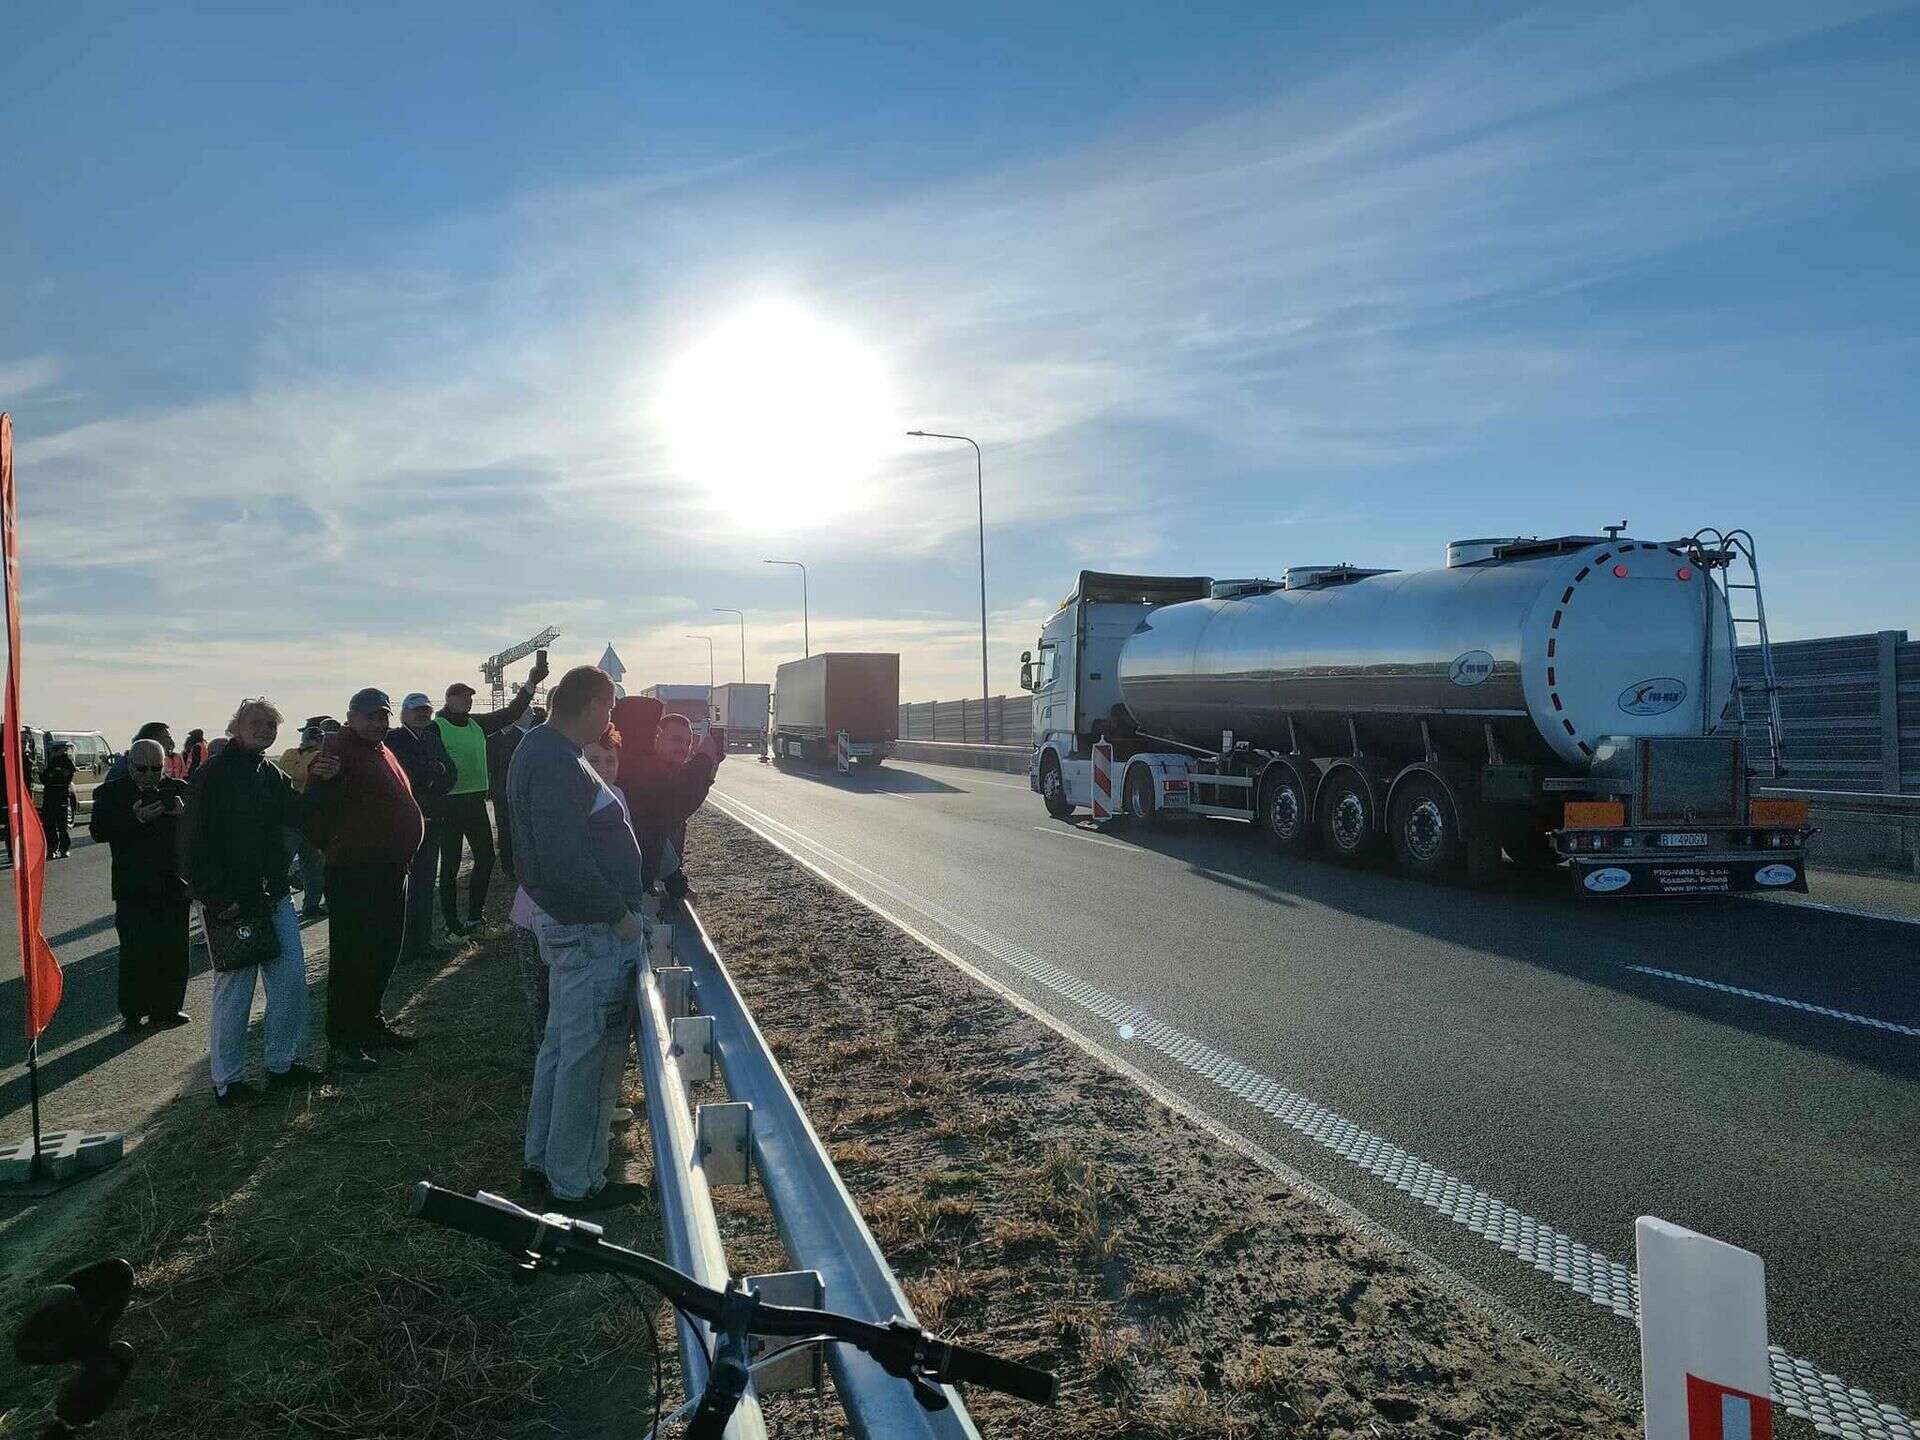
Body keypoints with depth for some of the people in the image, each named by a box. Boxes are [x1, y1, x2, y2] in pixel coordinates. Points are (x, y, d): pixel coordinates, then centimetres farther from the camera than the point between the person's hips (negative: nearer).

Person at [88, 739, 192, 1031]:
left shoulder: (178, 789, 7)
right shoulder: (111, 793, 1)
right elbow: (98, 831, -10)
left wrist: (184, 812, -17)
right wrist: (135, 818, -23)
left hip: (174, 885, 2)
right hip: (133, 887, -2)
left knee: (174, 950, 6)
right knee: (135, 952, -1)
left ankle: (167, 1007, 18)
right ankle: (134, 1012, 9)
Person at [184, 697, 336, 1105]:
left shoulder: (269, 773, 14)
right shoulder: (214, 773, -11)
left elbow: (294, 813, 5)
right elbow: (198, 840, -15)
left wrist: (317, 783, -11)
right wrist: (216, 899, -19)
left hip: (273, 895, 8)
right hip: (231, 901, -8)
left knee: (291, 979, 10)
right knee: (234, 988, 0)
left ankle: (281, 1063, 23)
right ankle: (227, 1081, 11)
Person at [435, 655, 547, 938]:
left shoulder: (477, 724, 9)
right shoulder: (436, 727, -10)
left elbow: (511, 713, 8)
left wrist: (531, 683, -1)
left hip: (476, 801, 7)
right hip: (449, 805, -7)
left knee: (485, 856, 11)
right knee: (450, 865, 2)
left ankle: (475, 914, 24)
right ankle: (452, 923, 11)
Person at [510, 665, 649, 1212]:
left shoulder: (541, 747, 11)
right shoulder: (559, 766, -23)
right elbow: (567, 864, -28)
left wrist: (629, 891, 16)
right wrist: (620, 915, -18)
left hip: (561, 918, 11)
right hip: (589, 927, -11)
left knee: (561, 1042, 21)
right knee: (590, 1056, 1)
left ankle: (543, 1159, 35)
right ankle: (575, 1183, 14)